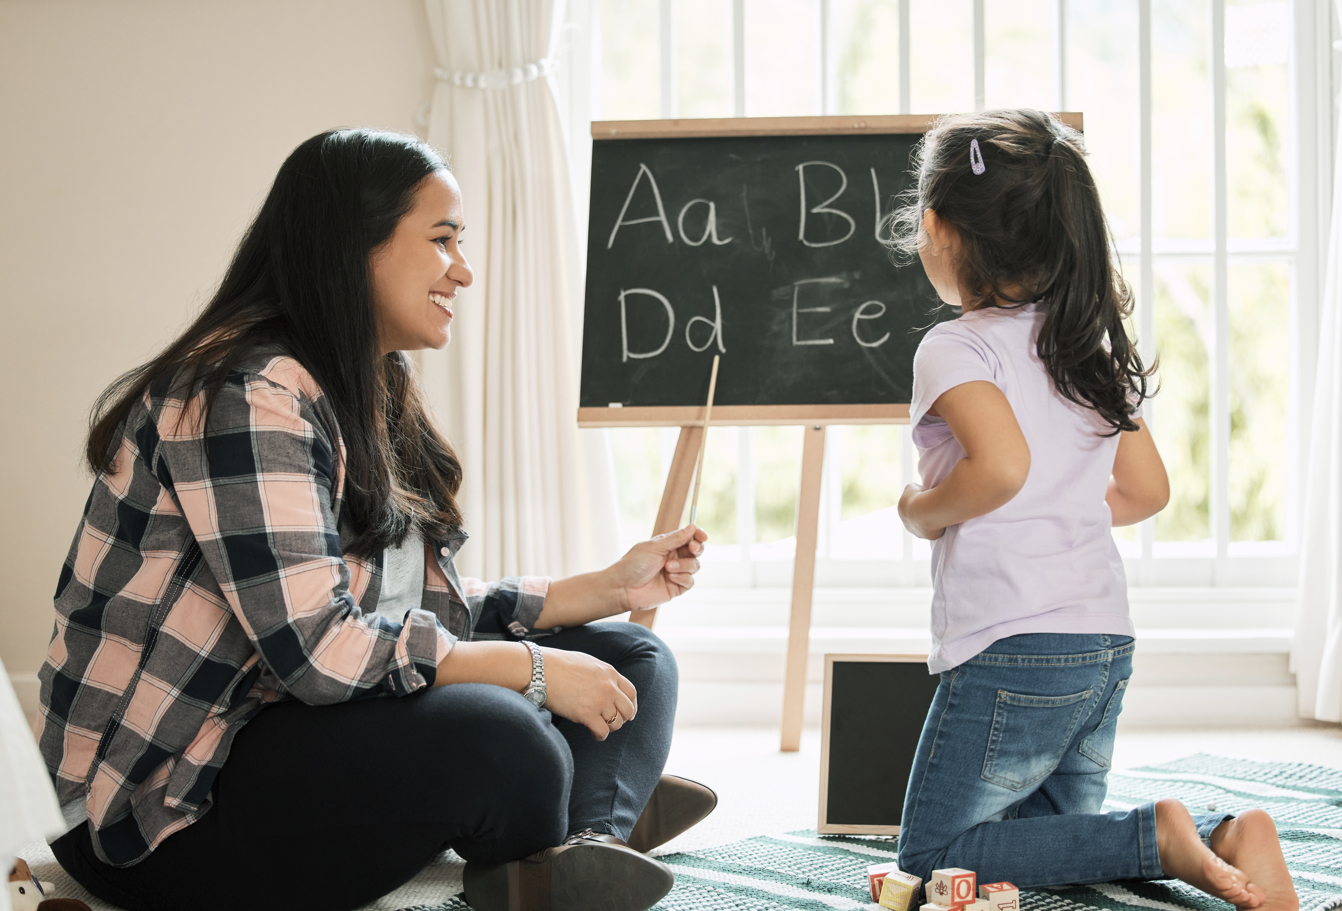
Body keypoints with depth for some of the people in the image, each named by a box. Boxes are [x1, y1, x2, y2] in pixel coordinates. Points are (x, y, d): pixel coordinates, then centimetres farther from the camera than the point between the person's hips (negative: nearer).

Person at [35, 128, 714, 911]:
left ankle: (587, 841, -21)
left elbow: (422, 612, 15)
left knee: (631, 661, 3)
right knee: (501, 739, -34)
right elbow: (314, 647, -26)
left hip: (310, 729, 10)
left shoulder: (373, 401, 15)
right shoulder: (247, 397, -17)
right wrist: (532, 667, -17)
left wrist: (608, 587, 12)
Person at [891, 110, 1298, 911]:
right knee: (1058, 832, 23)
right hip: (1109, 643, 8)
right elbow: (1146, 492, 15)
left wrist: (920, 510, -11)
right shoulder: (1094, 346, 12)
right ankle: (1222, 837, -3)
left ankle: (1156, 838, -12)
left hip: (1014, 654, -8)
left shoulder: (956, 348, -11)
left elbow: (1002, 465, -28)